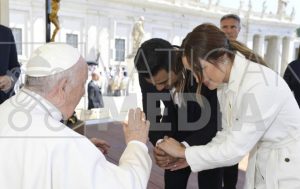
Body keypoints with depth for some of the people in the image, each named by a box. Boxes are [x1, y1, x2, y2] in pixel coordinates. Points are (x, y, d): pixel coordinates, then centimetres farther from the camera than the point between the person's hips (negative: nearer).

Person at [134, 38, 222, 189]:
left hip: (209, 132, -2)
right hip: (175, 128, 3)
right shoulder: (148, 72, -23)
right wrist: (159, 143, -35)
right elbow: (151, 114, -15)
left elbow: (214, 120, -28)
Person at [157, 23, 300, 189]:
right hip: (261, 163, 7)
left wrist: (183, 152, -18)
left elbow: (235, 149, -27)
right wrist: (191, 158, -6)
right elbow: (229, 135, 3)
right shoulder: (224, 83, -4)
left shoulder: (259, 83, -29)